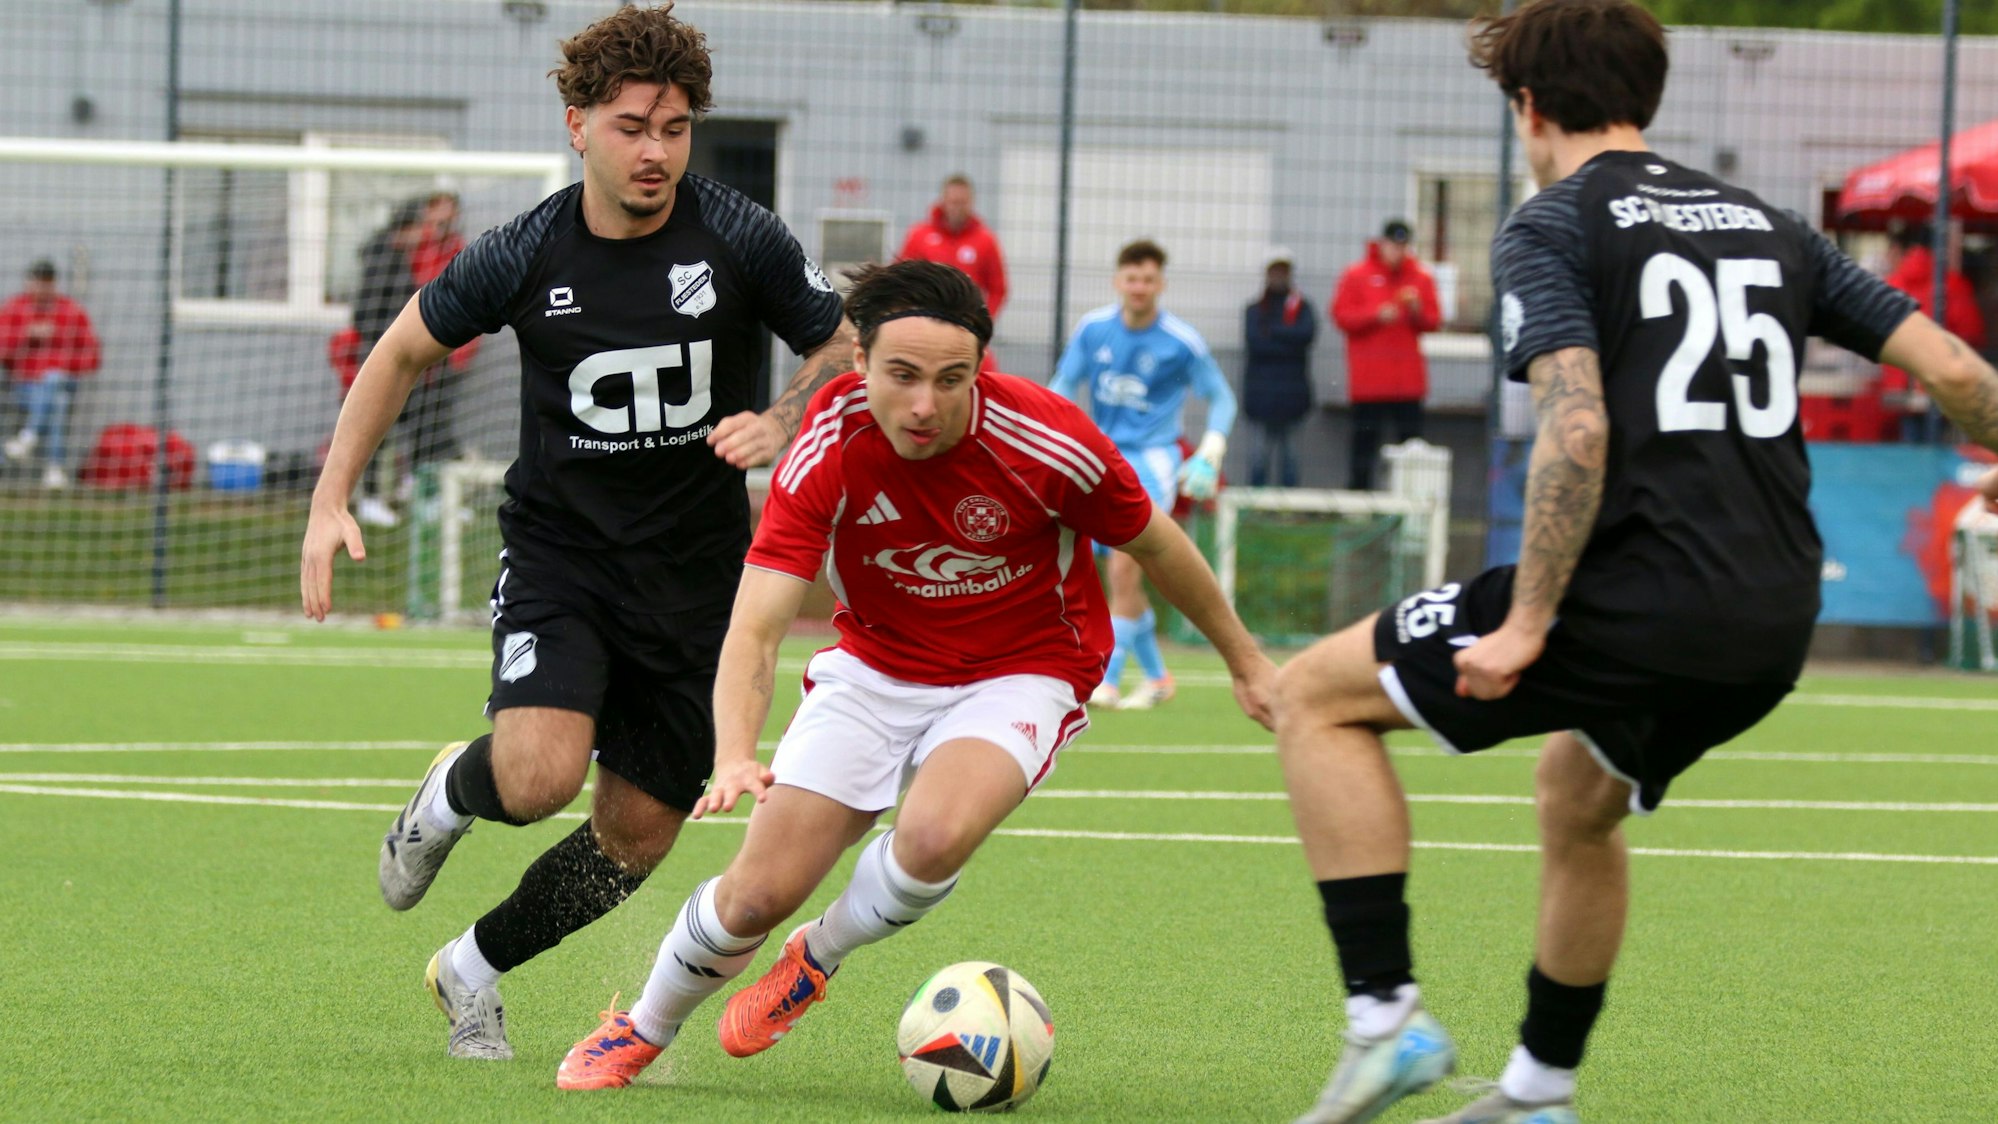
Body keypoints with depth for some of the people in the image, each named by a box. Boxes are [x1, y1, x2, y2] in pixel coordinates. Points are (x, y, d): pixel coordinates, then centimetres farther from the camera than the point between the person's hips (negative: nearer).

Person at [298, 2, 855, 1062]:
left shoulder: (740, 240, -9)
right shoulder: (524, 256, -8)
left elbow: (846, 351, 5)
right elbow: (403, 352, 7)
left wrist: (782, 423, -16)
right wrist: (331, 500, 0)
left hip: (693, 574, 2)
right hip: (558, 551, -2)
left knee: (636, 834, 3)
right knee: (539, 776, -26)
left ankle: (474, 969, 28)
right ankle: (452, 791, 12)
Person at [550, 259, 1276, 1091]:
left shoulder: (1048, 442, -25)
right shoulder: (828, 452, -23)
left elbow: (1155, 545, -5)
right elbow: (754, 630, -26)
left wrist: (1244, 659, 8)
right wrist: (735, 756, -44)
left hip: (1020, 674, -2)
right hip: (876, 669, 2)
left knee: (935, 836, -32)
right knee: (761, 890, -8)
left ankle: (816, 960, 2)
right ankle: (640, 1032, 24)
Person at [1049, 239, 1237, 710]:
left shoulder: (1181, 342, -9)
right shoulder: (1092, 329, -1)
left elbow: (1221, 397, 3)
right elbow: (1063, 385, 8)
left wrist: (1208, 456, -7)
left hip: (1152, 455, -5)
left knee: (1123, 566, -19)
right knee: (1123, 576, 9)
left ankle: (1107, 681, -18)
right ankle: (1156, 676, 26)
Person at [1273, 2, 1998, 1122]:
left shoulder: (1551, 228, -2)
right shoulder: (1768, 225, 17)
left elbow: (1577, 432, -17)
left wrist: (1525, 628, -15)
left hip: (1632, 600, -7)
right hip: (1778, 624, 7)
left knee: (1317, 696, 8)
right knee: (1580, 797, 35)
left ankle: (1387, 1016, -3)